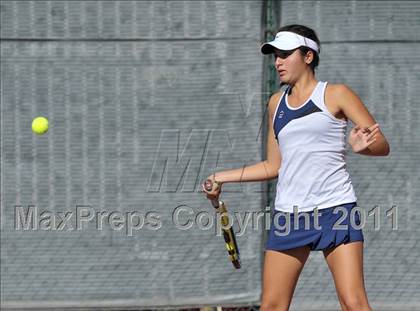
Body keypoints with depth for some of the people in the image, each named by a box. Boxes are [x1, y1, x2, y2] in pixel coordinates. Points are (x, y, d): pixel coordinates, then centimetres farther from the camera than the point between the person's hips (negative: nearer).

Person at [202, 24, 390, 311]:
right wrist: (223, 177, 20)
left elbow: (382, 145, -3)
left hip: (335, 208, -5)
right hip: (289, 213, 5)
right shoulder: (276, 103, 16)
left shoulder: (335, 95, 0)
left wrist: (362, 146, -25)